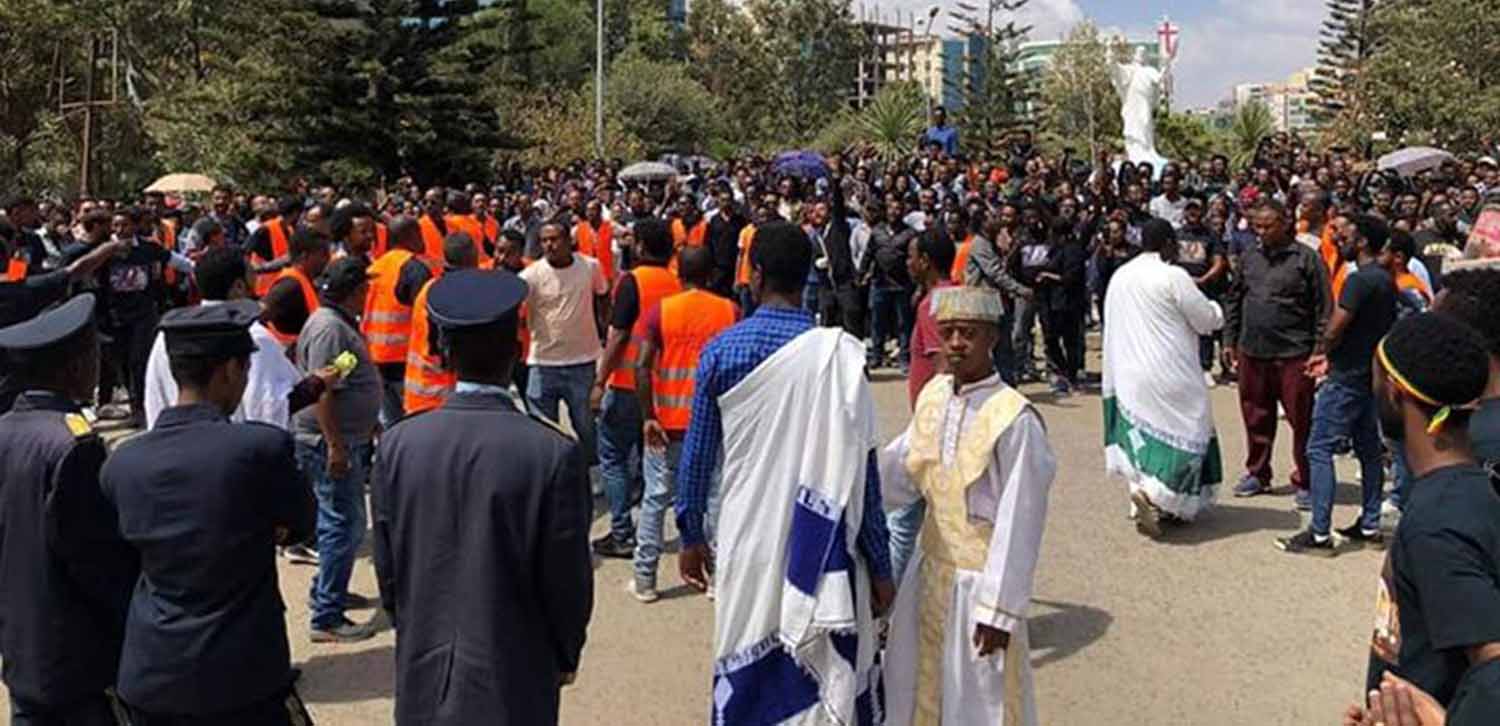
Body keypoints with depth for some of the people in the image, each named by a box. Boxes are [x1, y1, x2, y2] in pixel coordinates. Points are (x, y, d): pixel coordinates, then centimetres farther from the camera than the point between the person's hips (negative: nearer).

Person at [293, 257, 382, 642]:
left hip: (347, 439, 11)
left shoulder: (340, 323, 14)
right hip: (331, 443, -11)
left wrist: (370, 425, 27)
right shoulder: (329, 329, -20)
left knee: (342, 522, 21)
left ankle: (328, 591, 36)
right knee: (344, 526, -8)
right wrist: (335, 446, -27)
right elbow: (323, 392, -25)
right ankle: (326, 618, -3)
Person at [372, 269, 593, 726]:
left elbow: (387, 570, 1)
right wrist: (564, 657, 7)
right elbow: (567, 579, -11)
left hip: (423, 674, 3)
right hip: (514, 676, -3)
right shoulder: (555, 454, -19)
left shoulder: (398, 444, -8)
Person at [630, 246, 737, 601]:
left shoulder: (659, 310, -3)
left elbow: (642, 365, -10)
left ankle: (645, 578, 14)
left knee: (656, 498, 9)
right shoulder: (729, 311, 0)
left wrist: (648, 417, -7)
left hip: (667, 422, 0)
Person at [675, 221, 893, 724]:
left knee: (744, 672, 16)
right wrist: (879, 564, -1)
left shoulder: (721, 350, -5)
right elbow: (861, 469, -9)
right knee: (826, 681, 10)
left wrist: (691, 536, 15)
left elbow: (698, 454, 1)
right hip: (821, 546, -2)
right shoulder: (838, 354, -11)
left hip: (746, 540, 2)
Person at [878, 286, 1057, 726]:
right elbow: (901, 476, 6)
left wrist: (999, 610, -15)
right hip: (930, 569, 6)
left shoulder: (1014, 419, -20)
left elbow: (1019, 524, -18)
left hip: (981, 579, -6)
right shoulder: (933, 395, 0)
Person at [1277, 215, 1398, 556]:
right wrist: (1331, 356, 15)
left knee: (1319, 450, -6)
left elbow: (1334, 331, -22)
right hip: (1372, 376, 10)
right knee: (1369, 449, 14)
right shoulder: (1386, 280, 11)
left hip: (1347, 378, -10)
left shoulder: (1359, 280, -18)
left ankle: (1320, 534, -7)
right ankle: (1370, 526, 21)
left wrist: (1325, 353, -1)